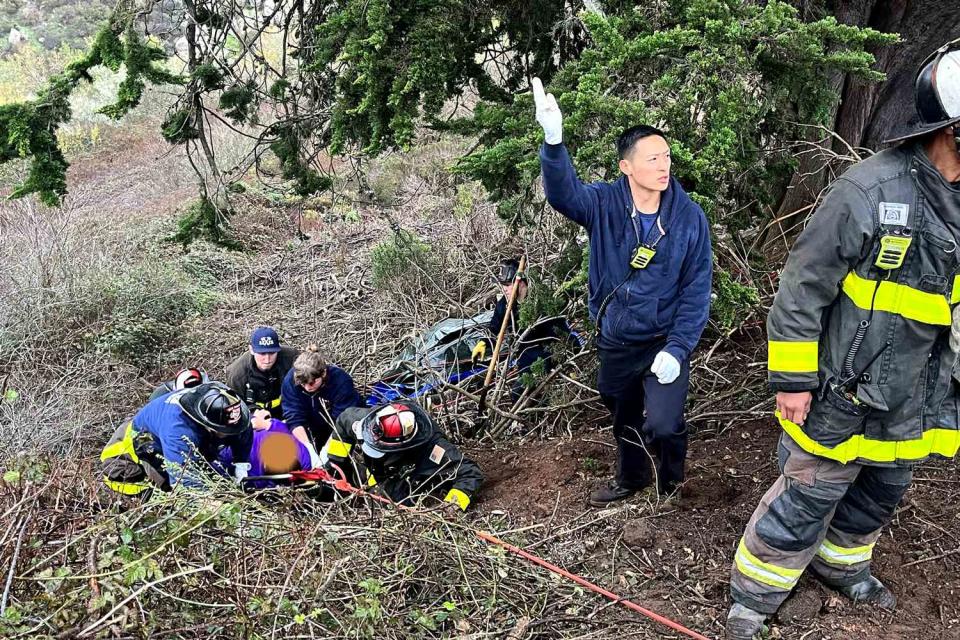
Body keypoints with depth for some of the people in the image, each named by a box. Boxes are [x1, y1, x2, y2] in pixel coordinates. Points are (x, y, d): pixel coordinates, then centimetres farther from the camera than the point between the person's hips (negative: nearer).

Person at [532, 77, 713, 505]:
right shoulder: (604, 204, -12)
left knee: (662, 424, -16)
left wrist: (677, 348, -16)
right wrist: (553, 141, -51)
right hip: (614, 340, 2)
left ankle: (671, 479, 19)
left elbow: (696, 291, -10)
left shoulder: (689, 217, -13)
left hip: (665, 340, -2)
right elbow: (563, 193, -33)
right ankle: (631, 478, 51)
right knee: (624, 418, 21)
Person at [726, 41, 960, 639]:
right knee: (806, 501, 5)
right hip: (842, 400, -7)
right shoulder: (872, 190, -22)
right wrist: (792, 379, -16)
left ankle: (842, 564, 50)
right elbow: (802, 288, -18)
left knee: (879, 497, 25)